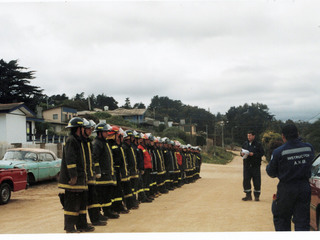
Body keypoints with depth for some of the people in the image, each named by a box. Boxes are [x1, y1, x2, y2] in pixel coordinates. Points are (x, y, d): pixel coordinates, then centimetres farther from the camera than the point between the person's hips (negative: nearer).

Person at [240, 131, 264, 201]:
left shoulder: (258, 144, -2)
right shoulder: (245, 144, 11)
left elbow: (262, 153, -7)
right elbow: (242, 152, 19)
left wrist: (253, 154, -18)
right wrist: (242, 153, -4)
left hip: (255, 165, -4)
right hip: (247, 165, 4)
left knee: (256, 180, 0)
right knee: (246, 180, 1)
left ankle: (257, 195, 11)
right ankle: (248, 195, 11)